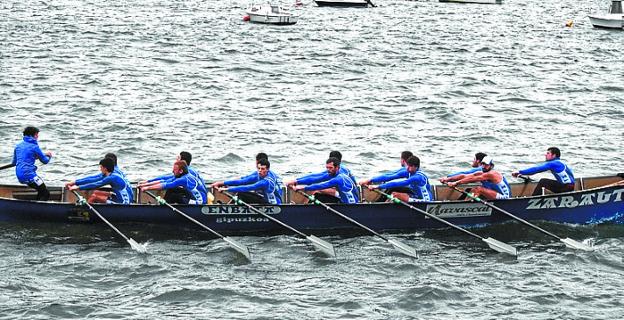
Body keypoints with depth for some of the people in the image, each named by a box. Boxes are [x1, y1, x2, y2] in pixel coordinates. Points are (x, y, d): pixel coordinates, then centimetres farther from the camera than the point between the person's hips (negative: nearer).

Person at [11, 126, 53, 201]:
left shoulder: (18, 146, 14)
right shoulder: (34, 147, -6)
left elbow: (14, 163, 23)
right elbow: (45, 161, 1)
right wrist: (49, 156, 25)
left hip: (19, 176, 8)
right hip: (29, 175, -8)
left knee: (42, 190, 23)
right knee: (46, 194, -5)